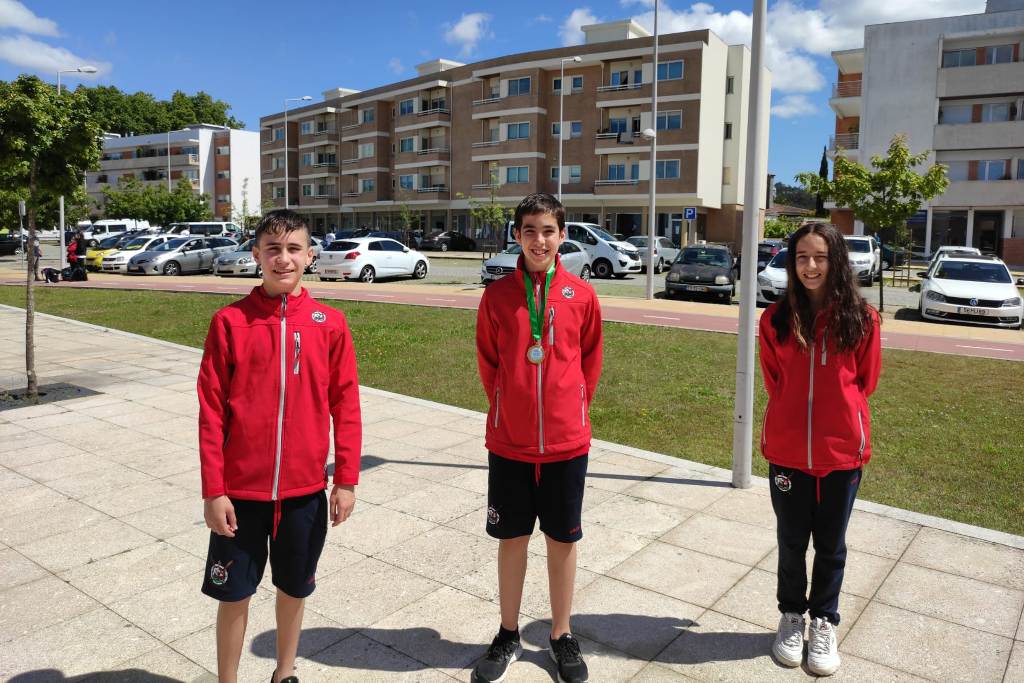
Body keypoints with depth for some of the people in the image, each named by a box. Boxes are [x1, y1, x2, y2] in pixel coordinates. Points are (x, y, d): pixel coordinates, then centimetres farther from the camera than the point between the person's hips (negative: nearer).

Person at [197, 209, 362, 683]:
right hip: (241, 490, -1)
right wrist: (213, 490, -7)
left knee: (294, 587, 18)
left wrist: (346, 480, -3)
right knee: (234, 593, 12)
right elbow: (211, 412, -5)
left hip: (305, 488, 1)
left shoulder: (330, 323, -3)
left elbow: (345, 407, -1)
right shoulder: (229, 322, -6)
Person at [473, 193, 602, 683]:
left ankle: (562, 636, 31)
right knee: (512, 538, 13)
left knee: (562, 540, 12)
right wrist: (507, 408, 7)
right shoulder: (497, 296, -4)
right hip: (508, 441, 0)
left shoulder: (582, 296, -4)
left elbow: (590, 362, 7)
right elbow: (487, 363, 7)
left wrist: (571, 410, 6)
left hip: (567, 442, 0)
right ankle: (508, 636, 31)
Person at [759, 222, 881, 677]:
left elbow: (865, 380, 5)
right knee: (791, 541, 14)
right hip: (787, 450, 1)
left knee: (830, 545, 14)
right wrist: (796, 414, 5)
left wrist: (838, 414, 5)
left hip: (842, 451, 0)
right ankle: (791, 616, 34)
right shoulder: (776, 318, -4)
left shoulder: (861, 318, -7)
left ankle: (824, 623, 33)